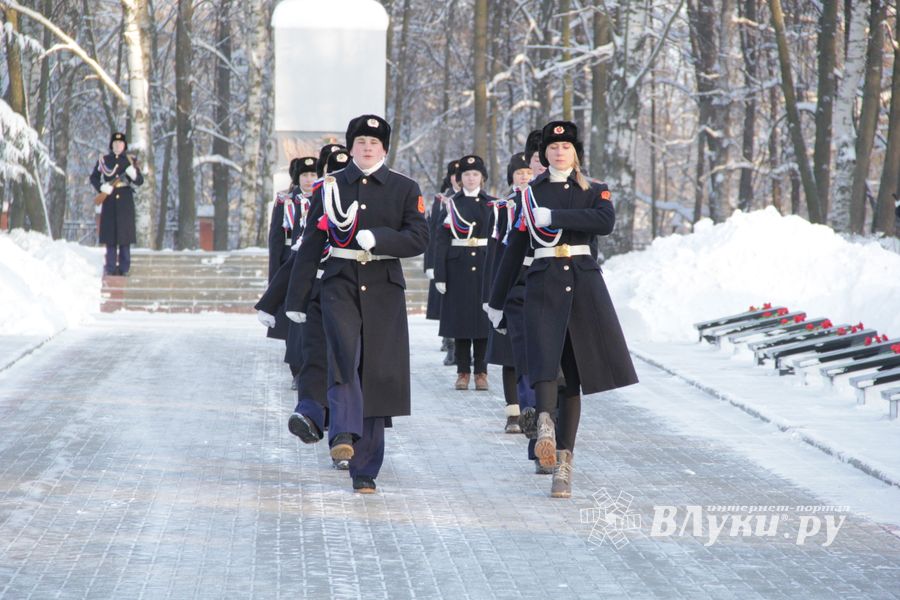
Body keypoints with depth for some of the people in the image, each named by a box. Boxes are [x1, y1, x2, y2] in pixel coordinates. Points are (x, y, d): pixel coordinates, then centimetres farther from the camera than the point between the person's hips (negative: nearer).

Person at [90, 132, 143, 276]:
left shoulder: (130, 161, 8)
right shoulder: (103, 160, 8)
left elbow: (140, 182, 2)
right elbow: (94, 178, 10)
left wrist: (133, 173, -19)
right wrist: (102, 187, -9)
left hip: (125, 201, 0)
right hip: (109, 201, 0)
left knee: (125, 235, -2)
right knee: (110, 234, -2)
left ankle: (124, 268, 1)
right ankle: (110, 267, 1)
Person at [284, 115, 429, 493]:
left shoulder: (405, 189, 7)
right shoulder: (330, 188, 8)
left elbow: (419, 238, -3)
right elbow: (311, 245, 8)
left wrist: (377, 238, -19)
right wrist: (297, 299, 6)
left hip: (384, 289, 0)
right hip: (340, 283, 0)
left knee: (378, 371, -1)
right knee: (344, 353, -26)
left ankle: (365, 469, 6)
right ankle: (344, 434, -33)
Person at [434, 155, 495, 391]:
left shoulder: (492, 204, 7)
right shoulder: (451, 204, 4)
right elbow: (442, 239, 1)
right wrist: (440, 274, -6)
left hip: (484, 265, 0)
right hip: (457, 265, 0)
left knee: (483, 317, 1)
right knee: (460, 317, 1)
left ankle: (481, 372, 6)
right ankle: (463, 372, 7)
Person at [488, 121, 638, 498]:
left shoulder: (593, 191, 11)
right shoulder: (531, 194, 12)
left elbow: (606, 222, -12)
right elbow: (514, 250, 14)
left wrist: (553, 217, -15)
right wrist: (496, 301, 14)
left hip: (584, 284, 1)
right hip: (544, 284, -1)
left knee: (575, 374, 1)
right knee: (544, 359, -25)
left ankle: (563, 463, 3)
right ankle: (545, 424, -46)